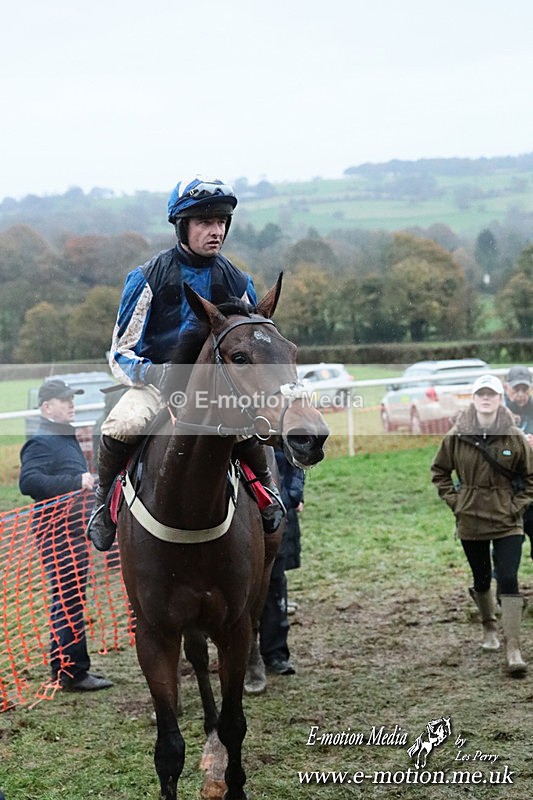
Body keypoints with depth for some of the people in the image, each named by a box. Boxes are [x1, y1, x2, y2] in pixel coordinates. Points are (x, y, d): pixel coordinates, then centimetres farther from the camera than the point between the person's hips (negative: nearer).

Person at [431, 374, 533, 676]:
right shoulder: (457, 436, -4)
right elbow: (440, 471, 10)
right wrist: (455, 501, 1)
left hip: (507, 523, -2)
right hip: (470, 521, 2)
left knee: (509, 580, -11)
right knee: (482, 579, 16)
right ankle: (489, 627, 42)